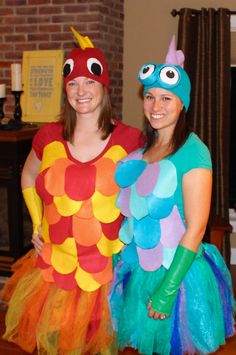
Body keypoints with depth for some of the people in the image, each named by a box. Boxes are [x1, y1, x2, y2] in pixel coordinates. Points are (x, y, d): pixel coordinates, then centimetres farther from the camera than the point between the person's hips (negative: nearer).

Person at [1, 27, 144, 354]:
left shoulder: (130, 140, -9)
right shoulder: (49, 136, -1)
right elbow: (28, 178, 18)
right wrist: (37, 224, 9)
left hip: (108, 270, -2)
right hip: (55, 266, 3)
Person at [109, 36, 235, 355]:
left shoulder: (192, 152, -16)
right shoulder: (141, 148, 4)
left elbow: (195, 228, -18)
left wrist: (168, 289, -18)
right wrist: (120, 256, 8)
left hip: (177, 272, -6)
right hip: (140, 270, 6)